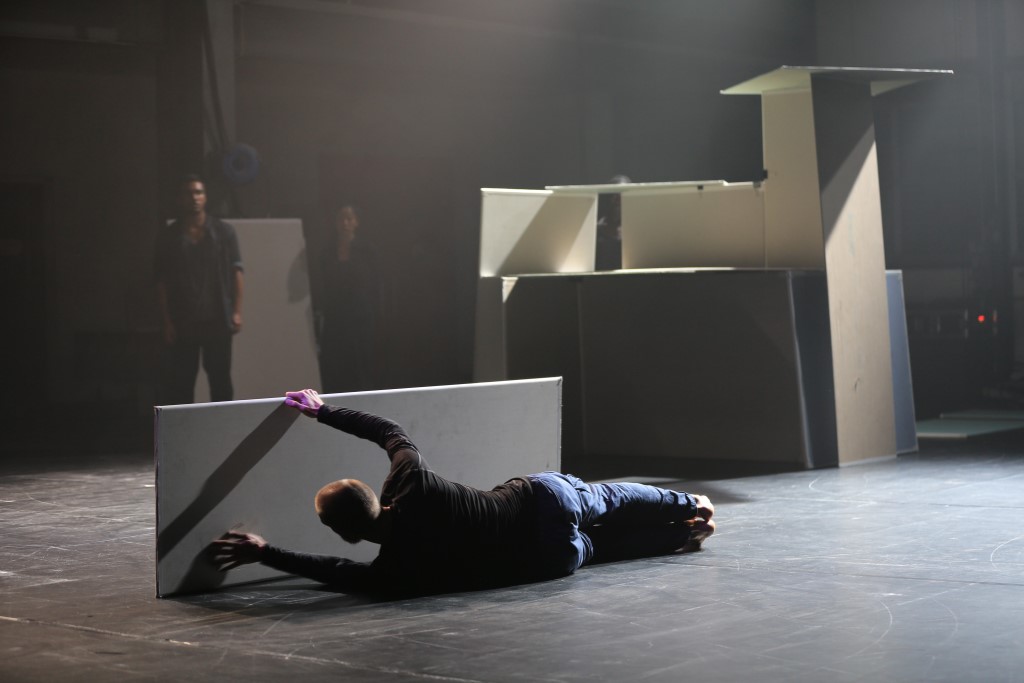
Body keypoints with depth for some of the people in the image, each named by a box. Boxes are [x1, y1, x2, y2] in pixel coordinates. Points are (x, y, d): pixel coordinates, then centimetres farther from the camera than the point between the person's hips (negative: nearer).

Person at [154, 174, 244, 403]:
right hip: (183, 323, 0)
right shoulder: (168, 237, 6)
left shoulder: (224, 232, 6)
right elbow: (162, 282, 5)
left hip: (217, 321, 0)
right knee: (179, 386, 1)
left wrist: (236, 312, -5)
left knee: (220, 381, 3)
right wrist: (167, 322, -2)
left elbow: (235, 272, 4)